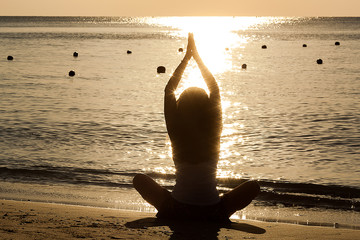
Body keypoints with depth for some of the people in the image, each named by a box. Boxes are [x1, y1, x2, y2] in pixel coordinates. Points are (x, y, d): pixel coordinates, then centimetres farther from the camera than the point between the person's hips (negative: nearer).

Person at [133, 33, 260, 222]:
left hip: (176, 212, 0)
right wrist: (196, 57, 14)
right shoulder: (213, 133, -5)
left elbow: (169, 90, 6)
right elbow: (215, 90, 8)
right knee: (253, 185, 19)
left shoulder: (176, 133, -6)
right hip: (212, 213, 0)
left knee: (140, 179, 22)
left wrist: (187, 57, 11)